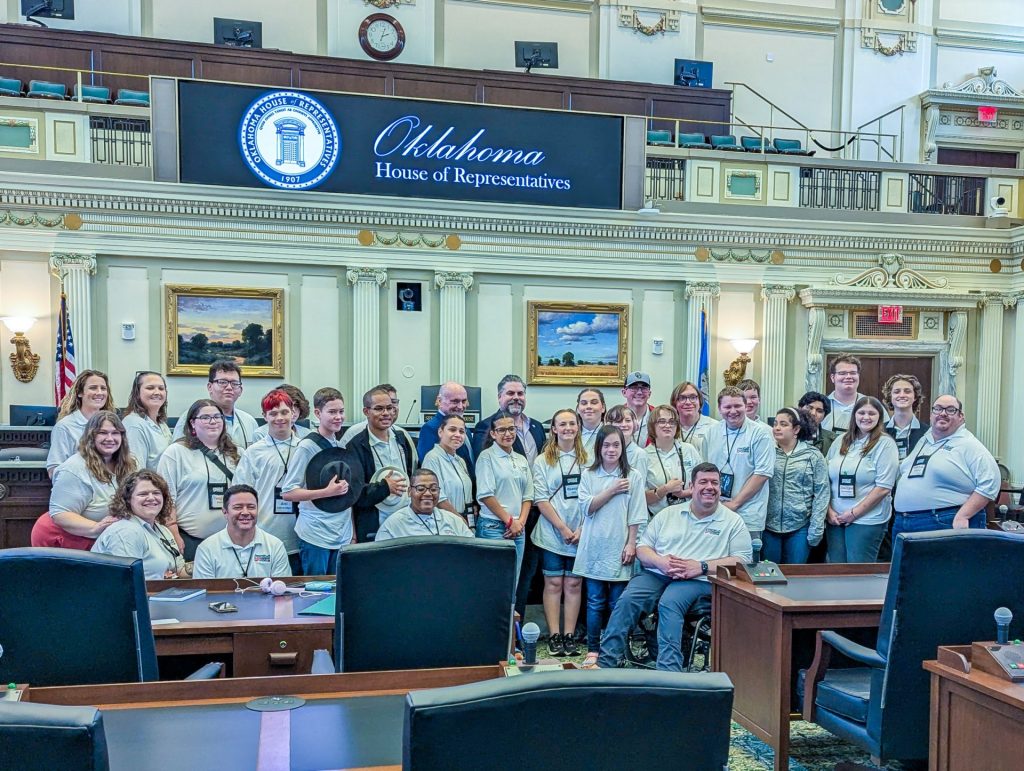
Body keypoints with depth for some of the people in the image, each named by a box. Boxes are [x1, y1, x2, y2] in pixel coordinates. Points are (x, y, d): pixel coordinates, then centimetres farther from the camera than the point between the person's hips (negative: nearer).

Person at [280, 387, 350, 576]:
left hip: (342, 536, 6)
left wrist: (353, 534, 17)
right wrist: (327, 492, -21)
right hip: (316, 536, -6)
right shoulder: (306, 446, -10)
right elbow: (287, 492, -13)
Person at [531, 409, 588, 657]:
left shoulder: (586, 460, 7)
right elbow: (541, 500, -4)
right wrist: (563, 529, -11)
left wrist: (582, 529, -7)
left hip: (581, 534, 2)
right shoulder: (543, 460, 2)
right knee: (554, 583, 1)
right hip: (552, 533, -2)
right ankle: (554, 636, 6)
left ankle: (570, 636, 10)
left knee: (574, 584, 5)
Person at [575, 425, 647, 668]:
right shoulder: (588, 475, 6)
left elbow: (636, 516, -1)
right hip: (594, 548, 1)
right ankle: (593, 649, 16)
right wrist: (612, 490, -9)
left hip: (619, 548, -1)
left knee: (617, 603, 4)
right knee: (595, 601, 7)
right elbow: (586, 507, -4)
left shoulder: (633, 477, 1)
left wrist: (631, 544, -6)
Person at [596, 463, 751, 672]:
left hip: (698, 581, -3)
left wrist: (702, 566, -12)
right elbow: (642, 548, 15)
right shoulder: (668, 514, 17)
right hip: (656, 573, 3)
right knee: (627, 600, -24)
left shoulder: (733, 521, 10)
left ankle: (668, 672, -37)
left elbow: (742, 560, 0)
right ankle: (604, 663, -21)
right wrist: (661, 562, -9)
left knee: (669, 603, -35)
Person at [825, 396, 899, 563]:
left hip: (867, 520, -4)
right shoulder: (841, 442, 10)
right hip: (835, 519, 4)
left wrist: (854, 513, -10)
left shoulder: (885, 444, -3)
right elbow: (826, 479, 11)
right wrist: (829, 510, -1)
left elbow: (883, 488, -10)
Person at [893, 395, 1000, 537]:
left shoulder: (968, 444, -5)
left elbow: (989, 484, -14)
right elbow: (904, 473, 26)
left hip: (947, 525, -6)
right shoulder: (923, 439, 17)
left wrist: (962, 516, -19)